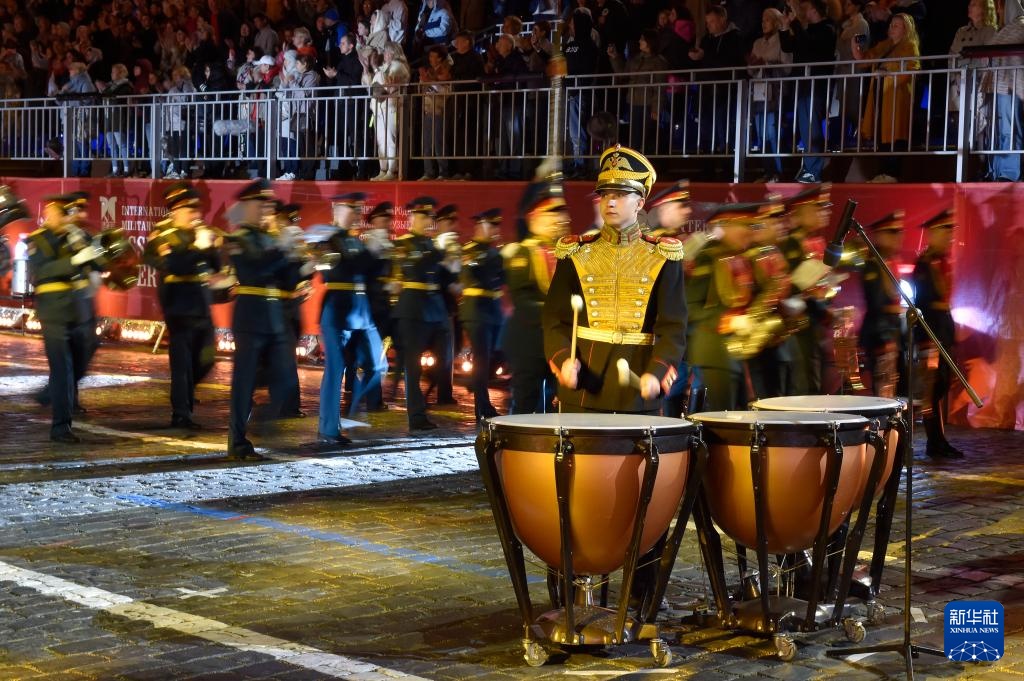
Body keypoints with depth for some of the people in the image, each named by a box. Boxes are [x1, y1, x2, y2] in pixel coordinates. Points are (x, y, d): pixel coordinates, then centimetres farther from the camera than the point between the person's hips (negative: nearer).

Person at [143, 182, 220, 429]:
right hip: (179, 305, -7)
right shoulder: (162, 236, -7)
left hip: (201, 304, 7)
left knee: (205, 359, 11)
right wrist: (198, 247, -24)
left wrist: (211, 246, -8)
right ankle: (181, 414, -1)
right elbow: (174, 265, -24)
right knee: (182, 360, -5)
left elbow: (216, 265, 10)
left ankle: (185, 393, 35)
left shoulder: (199, 232, 11)